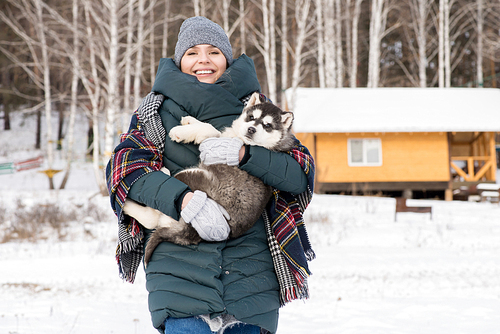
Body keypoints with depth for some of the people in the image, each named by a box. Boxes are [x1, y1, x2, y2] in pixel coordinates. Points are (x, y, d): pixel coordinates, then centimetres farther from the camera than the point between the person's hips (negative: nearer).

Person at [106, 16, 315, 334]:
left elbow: (302, 174, 3)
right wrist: (183, 199, -19)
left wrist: (245, 154, -14)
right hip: (180, 267, -1)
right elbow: (124, 166, -3)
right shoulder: (157, 109, 11)